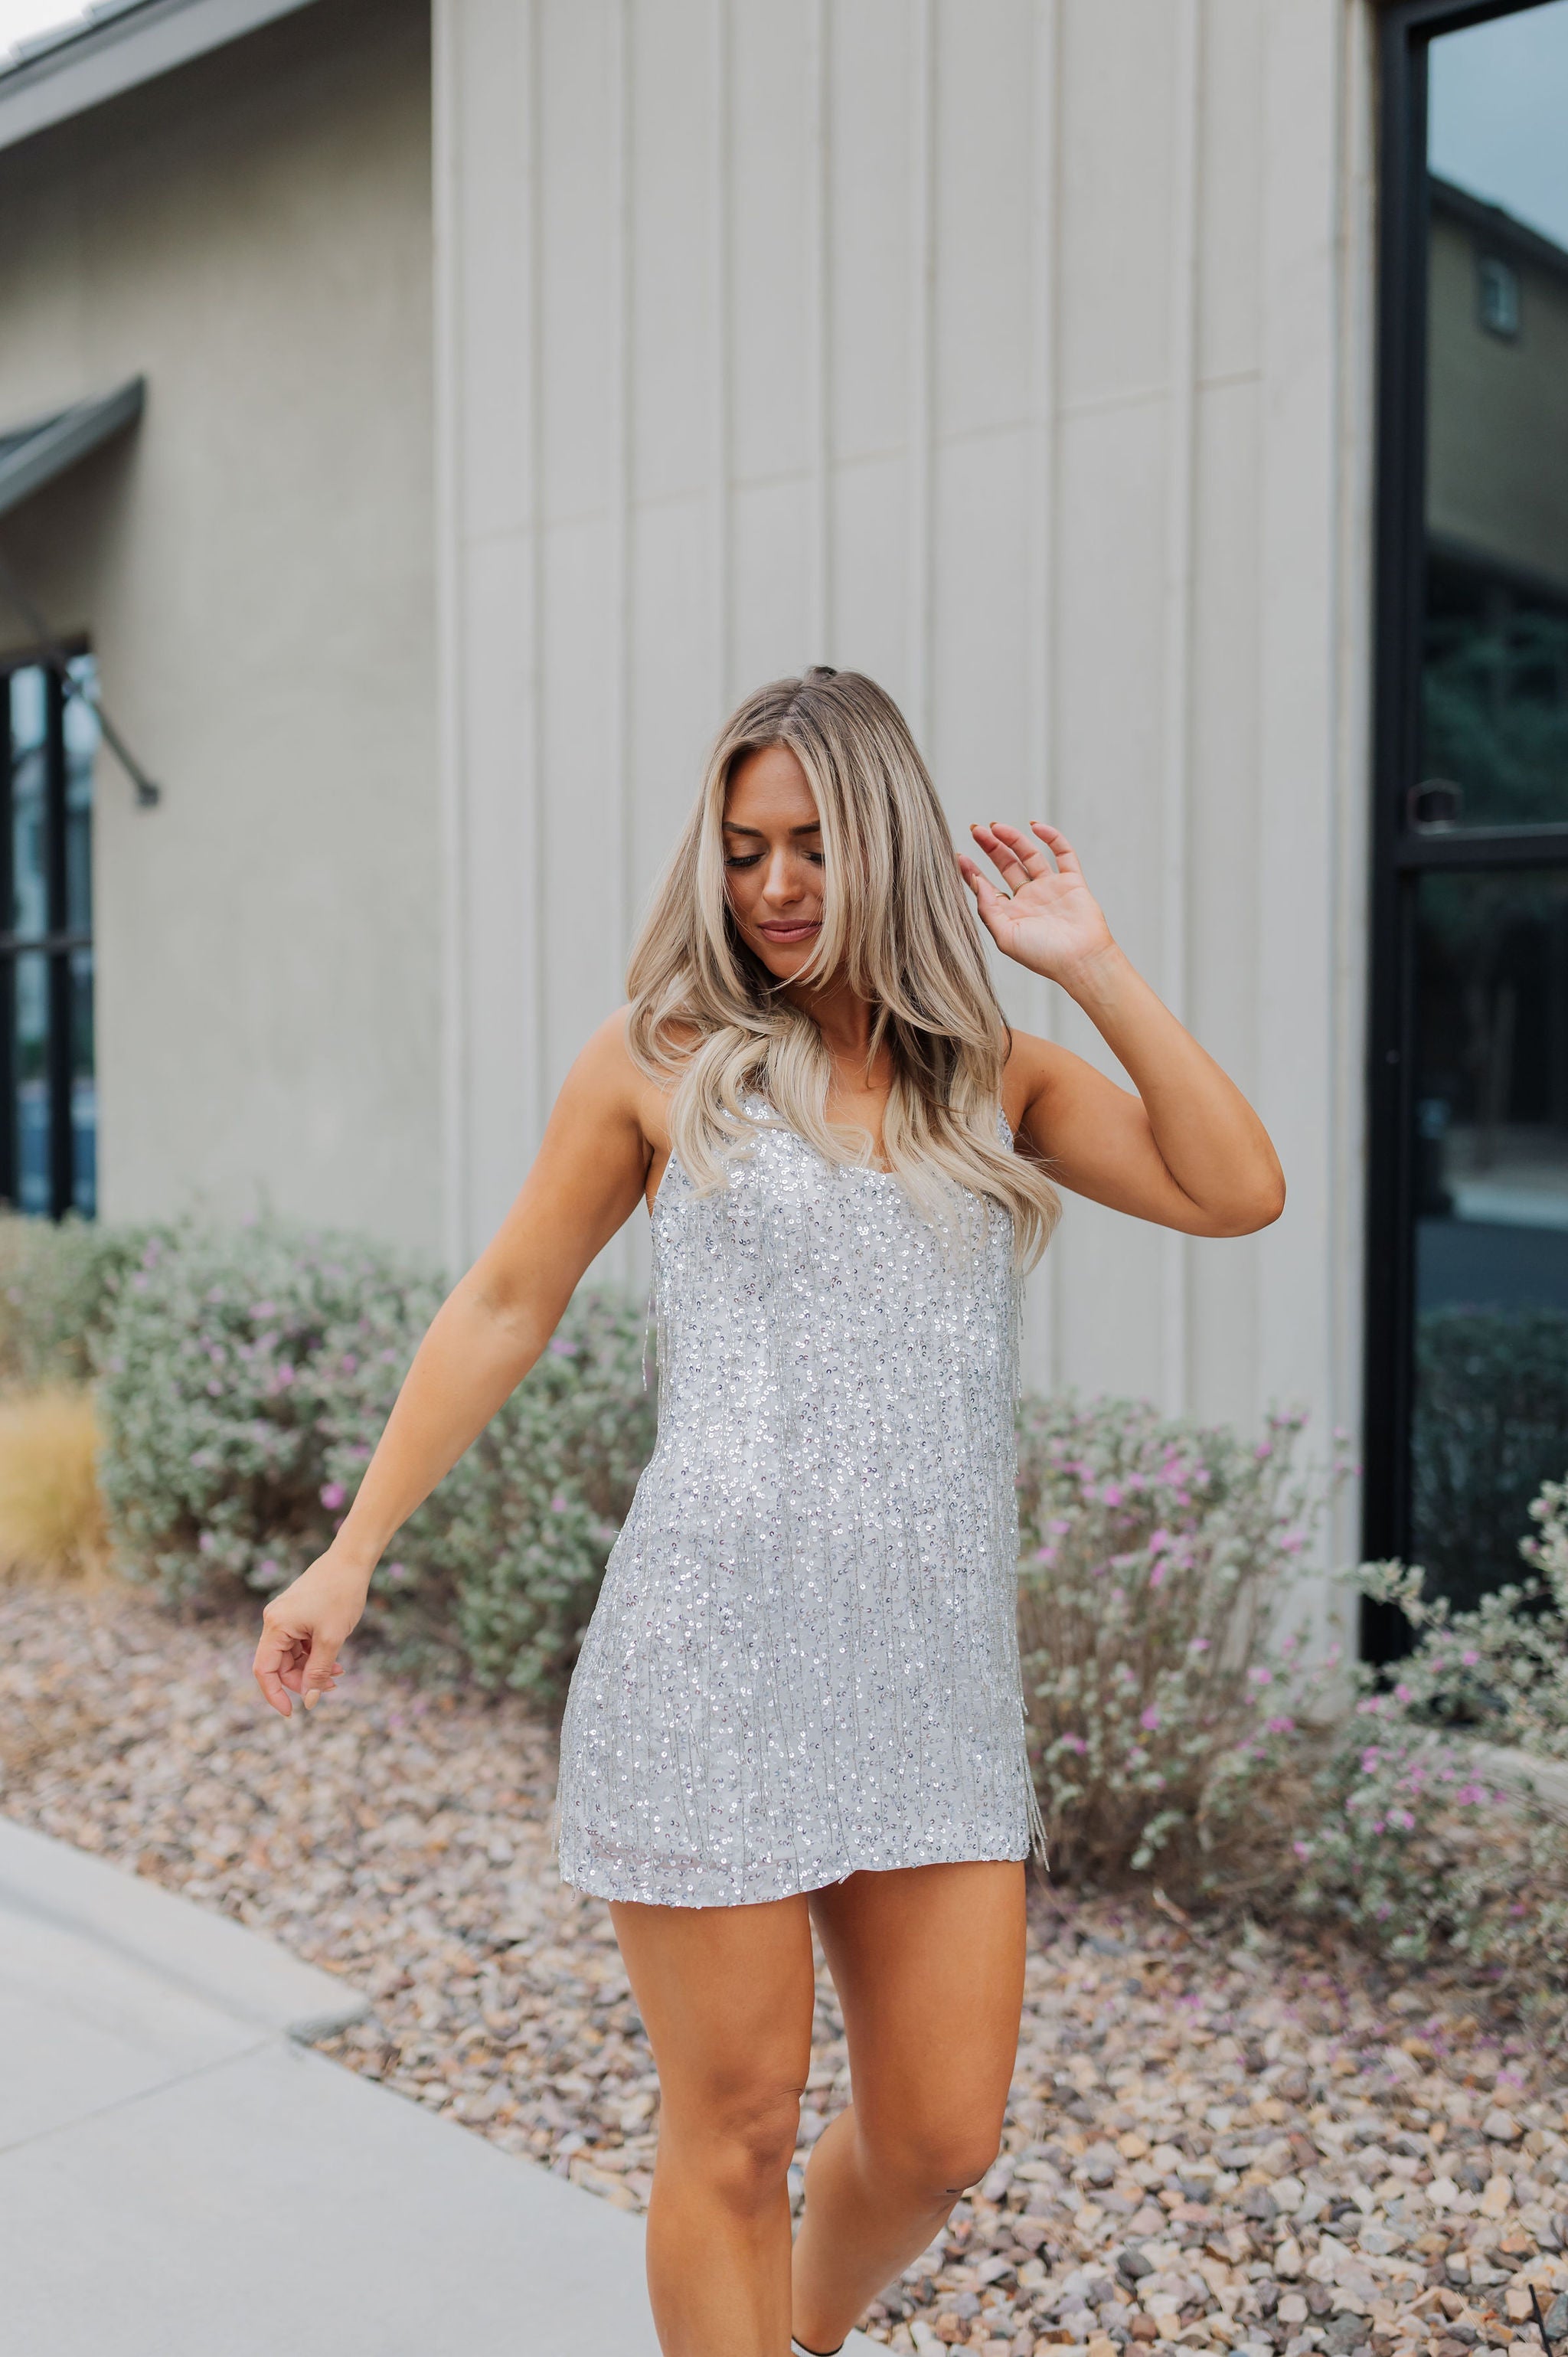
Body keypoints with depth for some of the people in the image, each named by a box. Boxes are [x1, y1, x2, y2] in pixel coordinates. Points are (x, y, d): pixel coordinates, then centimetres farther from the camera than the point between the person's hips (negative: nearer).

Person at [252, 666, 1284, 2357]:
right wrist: (350, 1554, 8)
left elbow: (1236, 1193, -2)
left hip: (936, 1670, 3)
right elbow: (502, 1309, 8)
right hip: (713, 1647, -3)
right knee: (734, 2136, 5)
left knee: (940, 2140, 10)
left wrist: (1089, 964, -1)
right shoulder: (660, 1061, 4)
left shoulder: (996, 1077, 11)